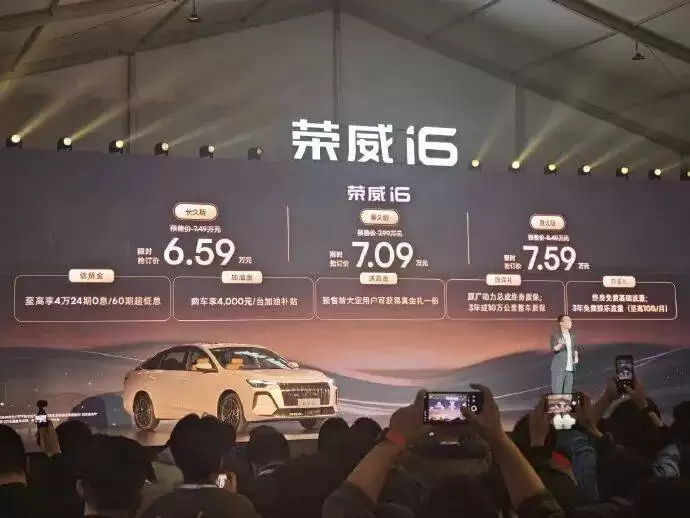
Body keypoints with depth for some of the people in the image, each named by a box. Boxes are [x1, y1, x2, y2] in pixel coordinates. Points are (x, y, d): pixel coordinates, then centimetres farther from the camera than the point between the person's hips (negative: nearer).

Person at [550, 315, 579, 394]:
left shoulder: (572, 336, 12)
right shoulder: (555, 335, -5)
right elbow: (553, 349, -14)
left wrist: (576, 357, 5)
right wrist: (560, 344, -34)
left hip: (569, 368, 6)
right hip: (558, 368, -6)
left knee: (568, 393, 7)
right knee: (557, 392, -7)